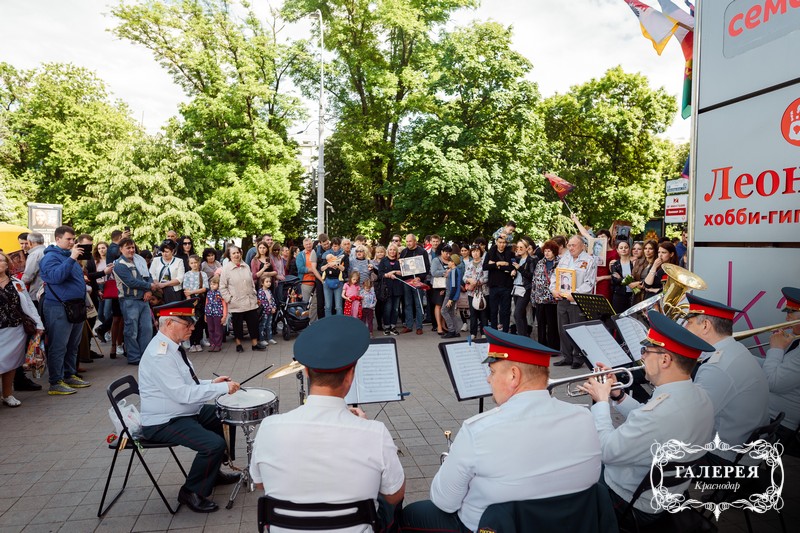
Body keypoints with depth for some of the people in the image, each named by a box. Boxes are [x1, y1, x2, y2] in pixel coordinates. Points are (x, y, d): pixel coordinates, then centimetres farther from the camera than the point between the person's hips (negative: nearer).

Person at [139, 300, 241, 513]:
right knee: (214, 444, -26)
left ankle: (212, 472, 32)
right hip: (165, 423, -11)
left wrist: (211, 382, 1)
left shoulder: (173, 346, 6)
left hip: (184, 411, 11)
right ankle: (191, 492, -1)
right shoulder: (159, 354, -26)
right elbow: (182, 393, -30)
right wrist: (222, 388, -25)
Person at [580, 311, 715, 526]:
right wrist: (618, 396, 0)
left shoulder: (659, 412, -39)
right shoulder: (700, 396, -10)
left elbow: (606, 451, -27)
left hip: (631, 505, -7)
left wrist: (601, 401, -16)